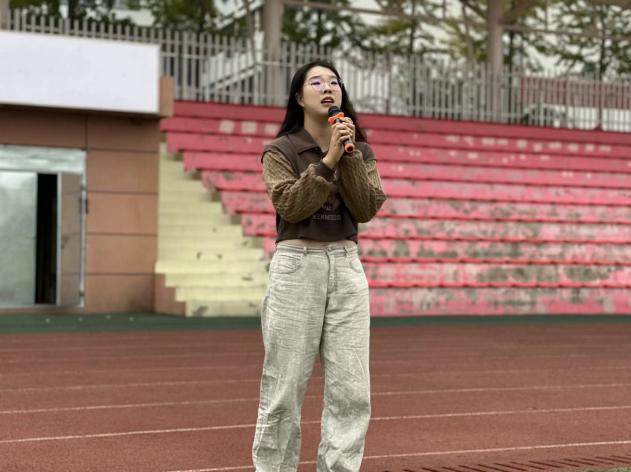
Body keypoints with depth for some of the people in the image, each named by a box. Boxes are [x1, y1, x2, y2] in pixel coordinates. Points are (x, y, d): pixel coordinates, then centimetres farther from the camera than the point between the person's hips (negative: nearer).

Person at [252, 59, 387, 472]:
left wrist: (349, 157, -10)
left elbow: (367, 209, -2)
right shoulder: (281, 151, 2)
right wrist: (328, 160, -17)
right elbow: (291, 206, -13)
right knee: (285, 387, -2)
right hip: (297, 267, -3)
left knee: (352, 391, -1)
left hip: (347, 268, 3)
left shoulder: (361, 151, 12)